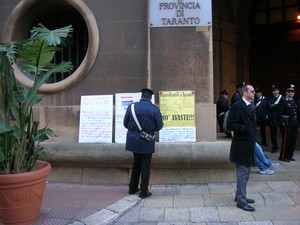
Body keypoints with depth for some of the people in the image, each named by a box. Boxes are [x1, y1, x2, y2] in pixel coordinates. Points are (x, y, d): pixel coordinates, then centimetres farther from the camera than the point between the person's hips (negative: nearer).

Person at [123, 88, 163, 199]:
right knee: (145, 167, 8)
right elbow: (159, 126, -8)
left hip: (134, 140, 4)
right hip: (147, 142, -3)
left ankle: (132, 188, 31)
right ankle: (144, 192, 14)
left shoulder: (132, 107, -5)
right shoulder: (154, 109, -11)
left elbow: (125, 124, -1)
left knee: (136, 164, 20)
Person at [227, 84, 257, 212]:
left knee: (246, 172, 18)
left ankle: (240, 196, 32)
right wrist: (246, 129, -21)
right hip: (241, 145, -9)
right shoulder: (237, 106, -15)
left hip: (249, 145, 9)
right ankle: (241, 201, 7)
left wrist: (253, 132, 11)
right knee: (243, 173, -3)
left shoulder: (250, 106, 14)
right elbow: (230, 125, -21)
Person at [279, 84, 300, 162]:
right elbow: (280, 112, -9)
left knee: (293, 140, 10)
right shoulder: (283, 101, -5)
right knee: (286, 140, -4)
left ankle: (289, 155, 21)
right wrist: (283, 121, -14)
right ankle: (283, 156, 5)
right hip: (288, 124, -7)